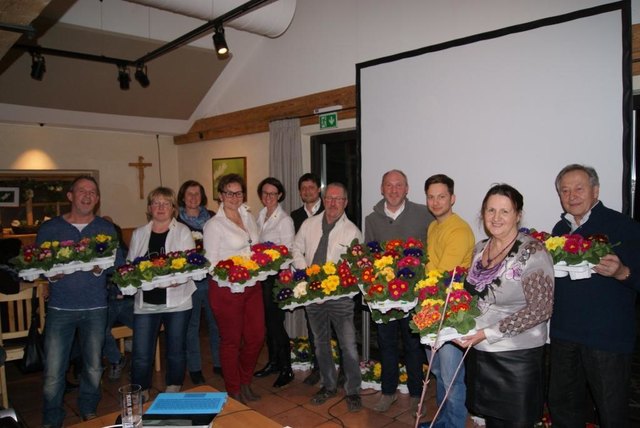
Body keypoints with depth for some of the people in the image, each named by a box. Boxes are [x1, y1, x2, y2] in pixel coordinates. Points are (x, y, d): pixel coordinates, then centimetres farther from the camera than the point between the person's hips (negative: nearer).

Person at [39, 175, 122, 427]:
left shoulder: (107, 229, 6)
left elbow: (118, 265, 3)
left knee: (93, 366, 12)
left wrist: (99, 269, -16)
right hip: (60, 307, -1)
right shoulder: (49, 228, 5)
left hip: (95, 307, 1)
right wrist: (51, 274, -16)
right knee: (53, 371, -1)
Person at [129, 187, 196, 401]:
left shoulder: (183, 231, 3)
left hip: (176, 301, -2)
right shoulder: (139, 234, 12)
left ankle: (173, 393, 29)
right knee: (141, 354, 1)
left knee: (176, 351, 11)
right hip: (145, 301, 2)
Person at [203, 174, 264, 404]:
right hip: (226, 288, -6)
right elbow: (211, 263, -10)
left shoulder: (249, 217, 9)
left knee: (256, 337, 10)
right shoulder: (214, 224, -9)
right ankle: (233, 391, 27)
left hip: (252, 286, 6)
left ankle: (245, 382, 33)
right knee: (231, 341, 9)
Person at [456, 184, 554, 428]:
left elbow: (540, 309, -20)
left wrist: (488, 333, -22)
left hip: (517, 357, -6)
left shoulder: (532, 251, -15)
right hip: (479, 352, 6)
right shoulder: (480, 249, 5)